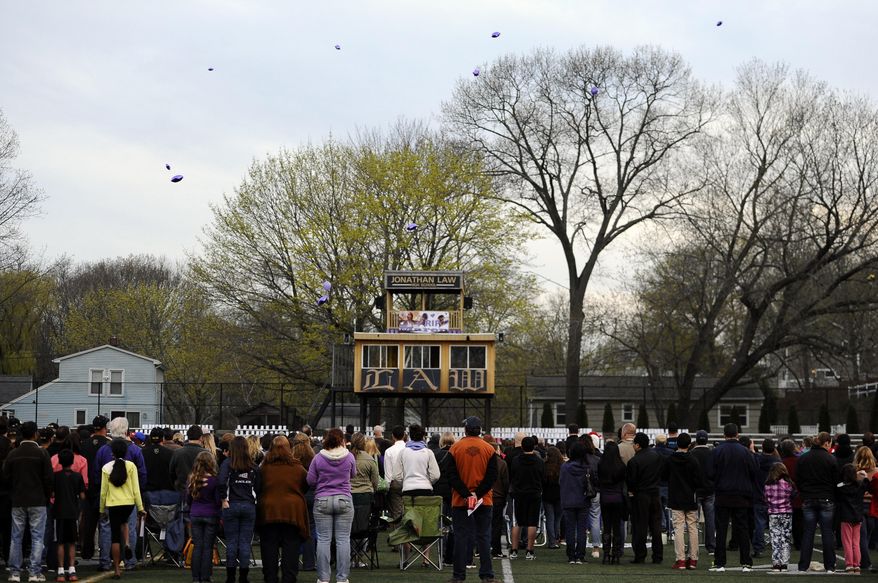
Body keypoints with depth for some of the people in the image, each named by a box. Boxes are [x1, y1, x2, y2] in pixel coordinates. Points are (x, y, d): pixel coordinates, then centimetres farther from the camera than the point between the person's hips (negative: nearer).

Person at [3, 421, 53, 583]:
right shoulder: (41, 453, -8)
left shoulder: (12, 454, 1)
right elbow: (49, 478, -8)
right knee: (37, 537, 1)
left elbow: (5, 477, 3)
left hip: (17, 501, 3)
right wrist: (47, 496, 7)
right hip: (38, 501, -3)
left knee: (16, 537, 8)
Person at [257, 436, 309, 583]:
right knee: (291, 547, 4)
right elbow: (307, 486, 9)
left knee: (269, 548, 8)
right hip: (293, 511, 0)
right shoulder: (298, 468, -4)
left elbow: (257, 490, 6)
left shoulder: (264, 468, -3)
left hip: (268, 511, 1)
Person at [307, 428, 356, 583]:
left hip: (322, 502, 0)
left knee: (323, 540, 3)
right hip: (344, 500, 0)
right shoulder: (349, 457, -2)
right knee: (343, 539, 3)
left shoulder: (318, 458, -4)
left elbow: (310, 481, 1)